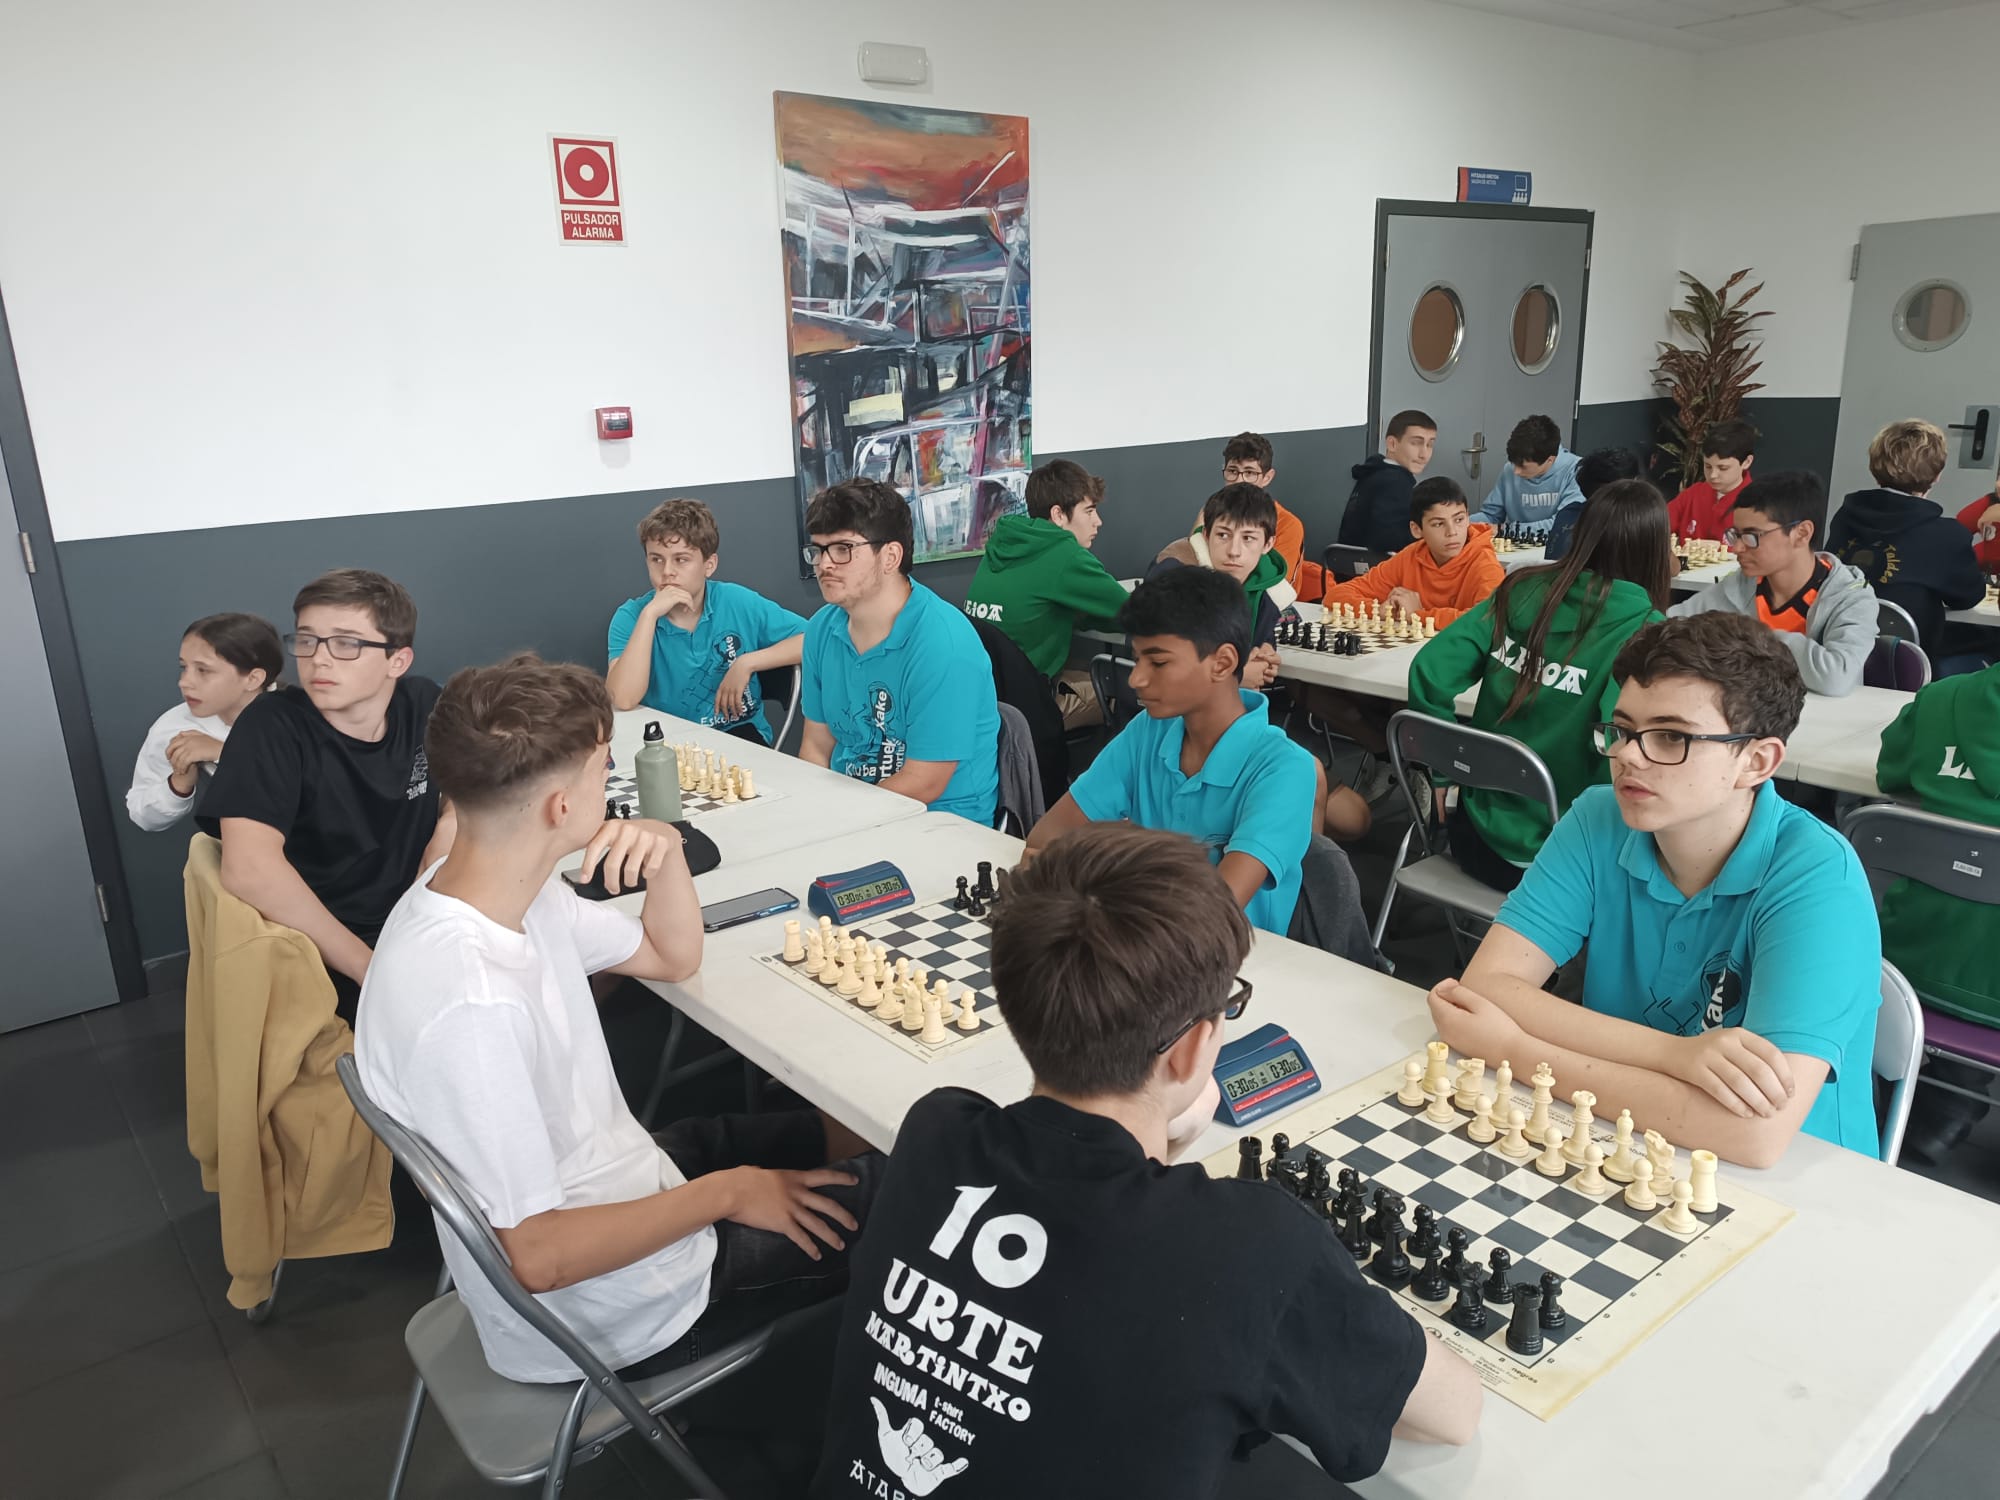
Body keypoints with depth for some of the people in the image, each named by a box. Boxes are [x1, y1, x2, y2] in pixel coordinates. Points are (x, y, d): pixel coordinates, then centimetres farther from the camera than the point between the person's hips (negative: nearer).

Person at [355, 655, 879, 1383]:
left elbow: (673, 956, 6)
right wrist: (725, 1194, -19)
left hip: (622, 1175, 8)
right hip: (616, 1308, -8)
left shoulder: (487, 887, -8)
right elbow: (537, 1256, -30)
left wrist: (667, 852, -14)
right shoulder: (470, 1004, -37)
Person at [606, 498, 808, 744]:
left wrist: (747, 663, -13)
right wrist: (650, 614, -22)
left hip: (739, 736, 0)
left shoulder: (738, 603, -4)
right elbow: (622, 701, -21)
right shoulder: (631, 616, -6)